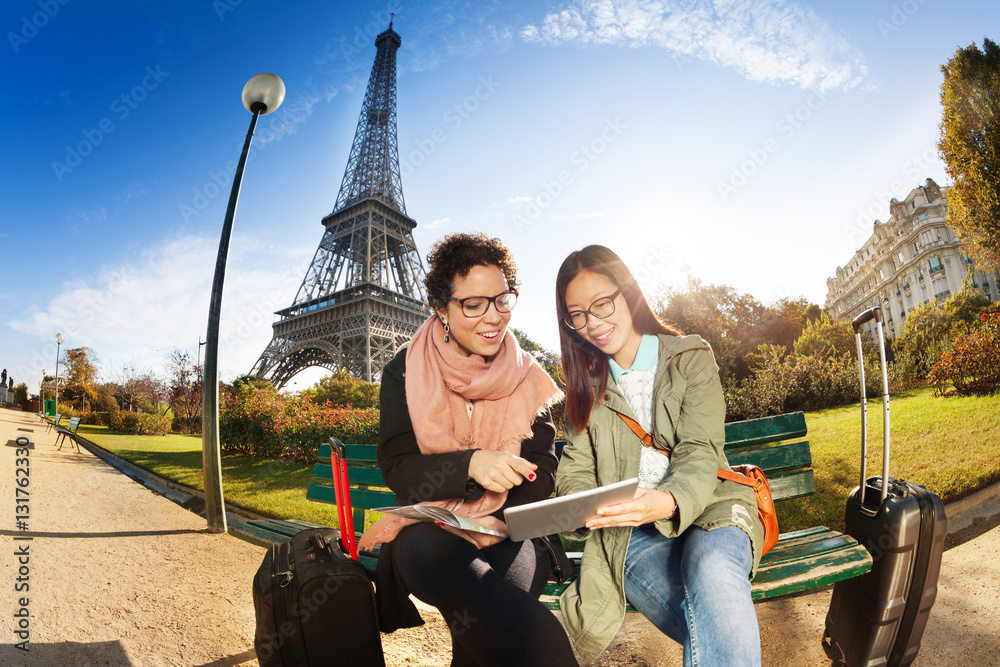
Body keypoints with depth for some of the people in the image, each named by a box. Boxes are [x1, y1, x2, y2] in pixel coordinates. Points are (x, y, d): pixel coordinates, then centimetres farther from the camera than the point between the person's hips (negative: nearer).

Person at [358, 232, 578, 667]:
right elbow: (397, 470, -7)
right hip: (430, 527, 0)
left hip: (511, 531, 0)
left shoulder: (527, 378, 4)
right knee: (427, 553, -36)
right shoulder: (404, 374, 0)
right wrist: (470, 464, -27)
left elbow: (542, 470, 1)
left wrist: (503, 521, -18)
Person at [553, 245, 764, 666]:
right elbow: (577, 465, 9)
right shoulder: (585, 383, 15)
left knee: (712, 575, -36)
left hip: (708, 510, 0)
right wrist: (577, 498, -16)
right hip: (628, 532, 1)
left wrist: (669, 501, -29)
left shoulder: (692, 357, 6)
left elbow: (700, 452, -7)